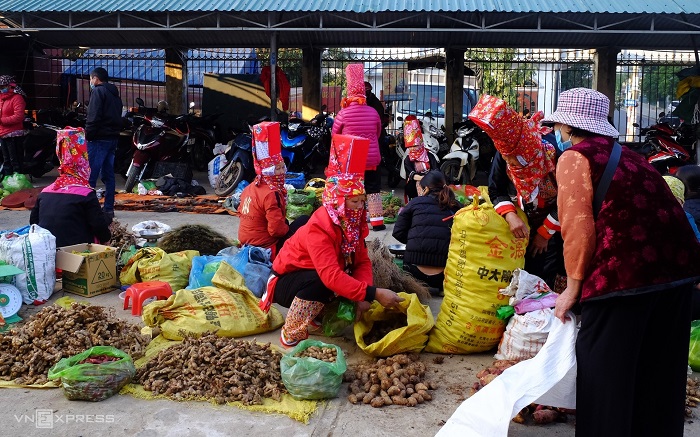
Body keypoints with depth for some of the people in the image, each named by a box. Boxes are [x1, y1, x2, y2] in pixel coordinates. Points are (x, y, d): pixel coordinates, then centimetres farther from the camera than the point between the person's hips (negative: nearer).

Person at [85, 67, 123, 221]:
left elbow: (93, 117, -16)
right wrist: (115, 132, 13)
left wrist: (87, 135, -13)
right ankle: (108, 208, 11)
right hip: (113, 138, 9)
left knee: (90, 175, -7)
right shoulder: (115, 93, 20)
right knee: (108, 175, 10)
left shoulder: (98, 91, -6)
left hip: (99, 139, -9)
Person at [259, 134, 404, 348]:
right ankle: (291, 336, -16)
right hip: (286, 282, -8)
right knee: (319, 282, -36)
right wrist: (373, 294, -46)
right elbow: (331, 275, -43)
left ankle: (317, 314, 7)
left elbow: (363, 262, -10)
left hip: (321, 279, 8)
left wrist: (362, 295, -29)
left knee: (354, 281, -13)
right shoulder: (319, 228, -33)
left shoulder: (352, 222, -9)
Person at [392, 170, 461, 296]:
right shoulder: (455, 206, 10)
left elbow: (398, 233, 6)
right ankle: (439, 287, 4)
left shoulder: (415, 203, 6)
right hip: (447, 274, 1)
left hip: (416, 271, -1)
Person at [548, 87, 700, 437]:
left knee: (604, 369, 6)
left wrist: (572, 289, 2)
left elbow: (579, 228, -9)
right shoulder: (624, 154, 21)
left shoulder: (574, 157, -2)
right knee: (657, 370, 18)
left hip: (625, 274, -8)